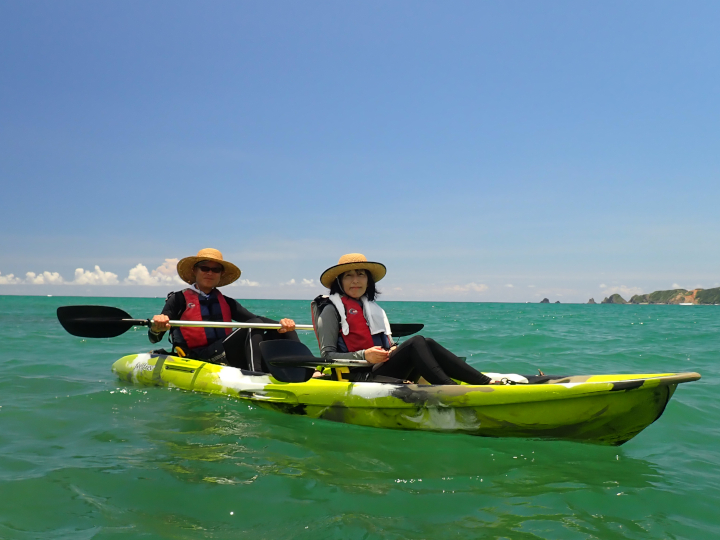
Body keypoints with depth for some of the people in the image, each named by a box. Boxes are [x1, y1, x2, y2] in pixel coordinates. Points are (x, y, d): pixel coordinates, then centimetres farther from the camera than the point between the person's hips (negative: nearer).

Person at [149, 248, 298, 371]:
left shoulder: (226, 303, 20)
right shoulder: (179, 299, 8)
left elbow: (254, 318, 5)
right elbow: (154, 339, 0)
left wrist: (281, 324, -15)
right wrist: (157, 326, -25)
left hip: (228, 360, 5)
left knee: (279, 331, -11)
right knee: (254, 326, -23)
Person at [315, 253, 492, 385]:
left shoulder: (374, 308, 25)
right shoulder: (331, 310, 4)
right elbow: (327, 355, -4)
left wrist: (394, 350, 1)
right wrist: (364, 356, -18)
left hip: (384, 374, 6)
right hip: (361, 377, -6)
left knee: (427, 344, -19)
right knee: (416, 342, -25)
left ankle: (487, 383, -29)